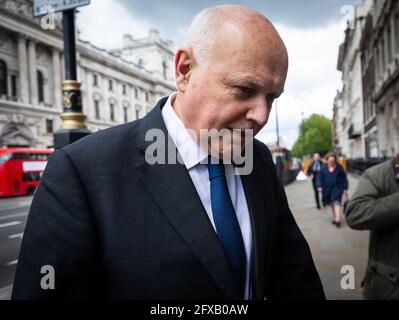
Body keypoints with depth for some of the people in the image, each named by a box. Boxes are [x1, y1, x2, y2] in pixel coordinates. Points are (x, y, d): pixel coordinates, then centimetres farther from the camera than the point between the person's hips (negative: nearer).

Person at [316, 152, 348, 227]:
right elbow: (320, 177, 2)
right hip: (327, 189, 3)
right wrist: (319, 186, -10)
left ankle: (337, 220, -16)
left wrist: (345, 189, 1)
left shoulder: (339, 167, -3)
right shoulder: (323, 167, 0)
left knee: (337, 203, -14)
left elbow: (344, 178, 3)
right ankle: (334, 218, 28)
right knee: (331, 204, 13)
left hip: (337, 188, -3)